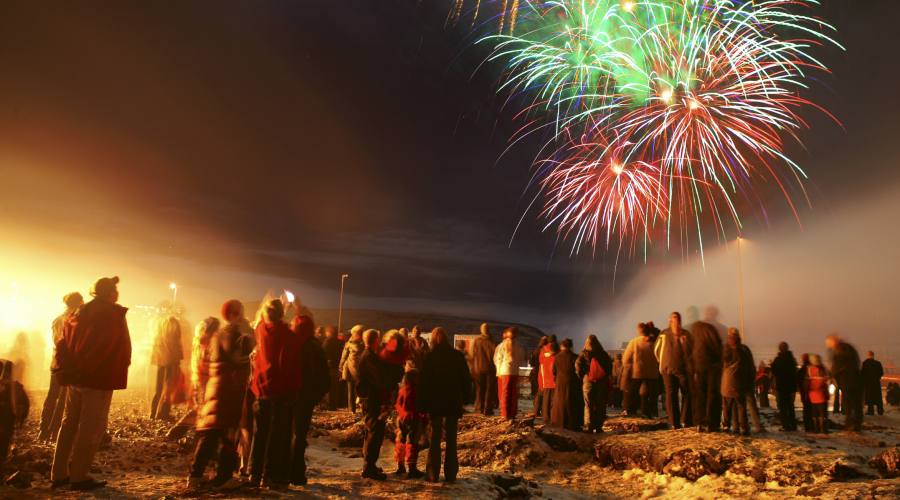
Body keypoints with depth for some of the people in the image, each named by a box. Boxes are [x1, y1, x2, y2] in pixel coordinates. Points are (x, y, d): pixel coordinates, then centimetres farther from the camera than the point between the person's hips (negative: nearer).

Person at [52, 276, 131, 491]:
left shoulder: (79, 313, 13)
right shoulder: (115, 315, -8)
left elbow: (63, 344, 11)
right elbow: (123, 350, -15)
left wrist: (65, 369, 9)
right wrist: (117, 376, -7)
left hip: (75, 376, 7)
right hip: (99, 378, -7)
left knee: (69, 423, 14)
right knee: (91, 427, -1)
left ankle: (59, 474, 18)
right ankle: (78, 476, 0)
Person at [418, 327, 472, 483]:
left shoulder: (429, 357, -8)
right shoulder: (458, 356, -1)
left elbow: (424, 382, -8)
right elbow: (466, 379, 3)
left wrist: (422, 405, -3)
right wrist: (463, 397, 11)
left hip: (435, 404, -2)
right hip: (453, 404, 2)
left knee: (435, 440, 7)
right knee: (451, 440, 10)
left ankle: (433, 474, 7)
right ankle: (450, 474, 10)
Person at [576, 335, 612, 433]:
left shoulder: (584, 353, 0)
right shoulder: (603, 354, 6)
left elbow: (578, 364, -11)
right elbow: (610, 366, 4)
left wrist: (581, 376, 1)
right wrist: (607, 376, 11)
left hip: (588, 381, -1)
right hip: (602, 382, 1)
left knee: (589, 405, 4)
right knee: (600, 405, 8)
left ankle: (589, 426, -3)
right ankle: (598, 426, 8)